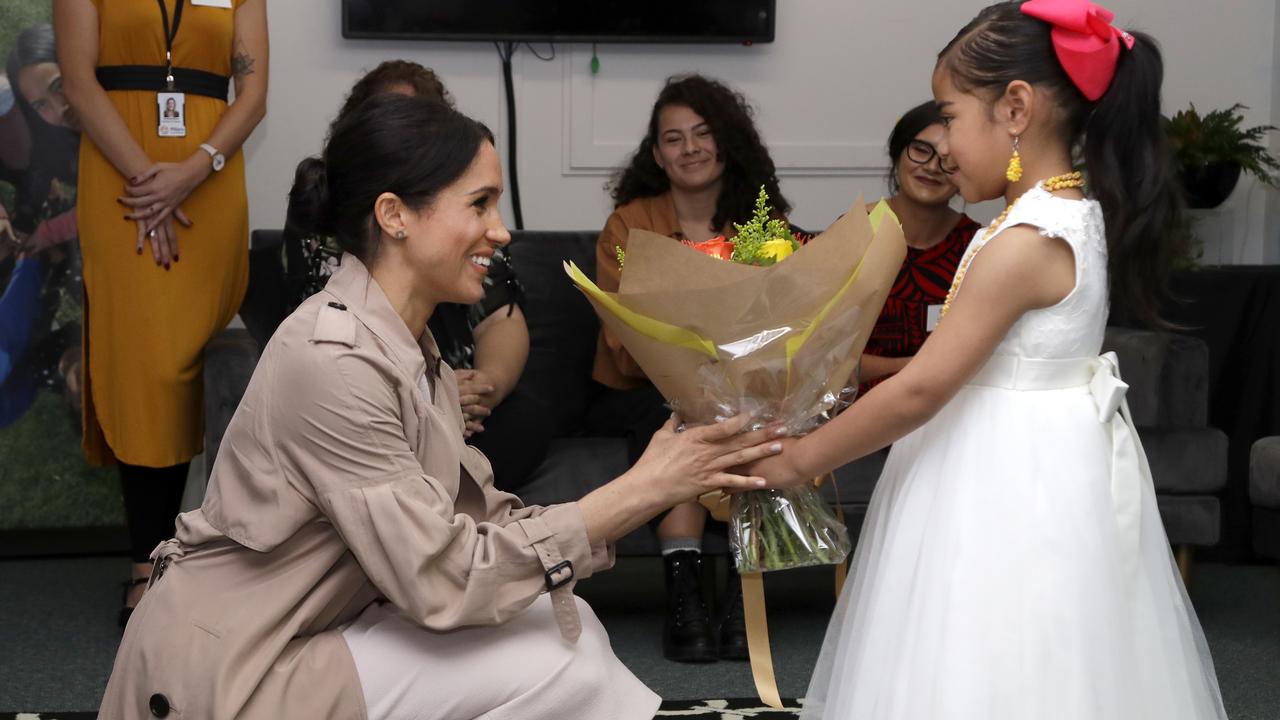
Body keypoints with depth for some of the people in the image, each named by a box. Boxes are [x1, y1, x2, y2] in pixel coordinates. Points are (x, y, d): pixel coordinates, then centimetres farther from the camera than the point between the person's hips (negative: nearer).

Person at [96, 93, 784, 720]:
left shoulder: (407, 345, 5)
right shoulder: (333, 360, -24)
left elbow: (481, 513, -1)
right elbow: (441, 581, -24)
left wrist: (657, 486, -11)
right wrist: (639, 491, -22)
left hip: (313, 629, 8)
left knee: (567, 621, -2)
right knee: (555, 663, -13)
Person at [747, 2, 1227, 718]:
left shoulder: (1023, 244, -23)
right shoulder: (1077, 214, 6)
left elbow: (919, 391, -21)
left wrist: (799, 459, -12)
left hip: (1013, 480, -9)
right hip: (1042, 468, 9)